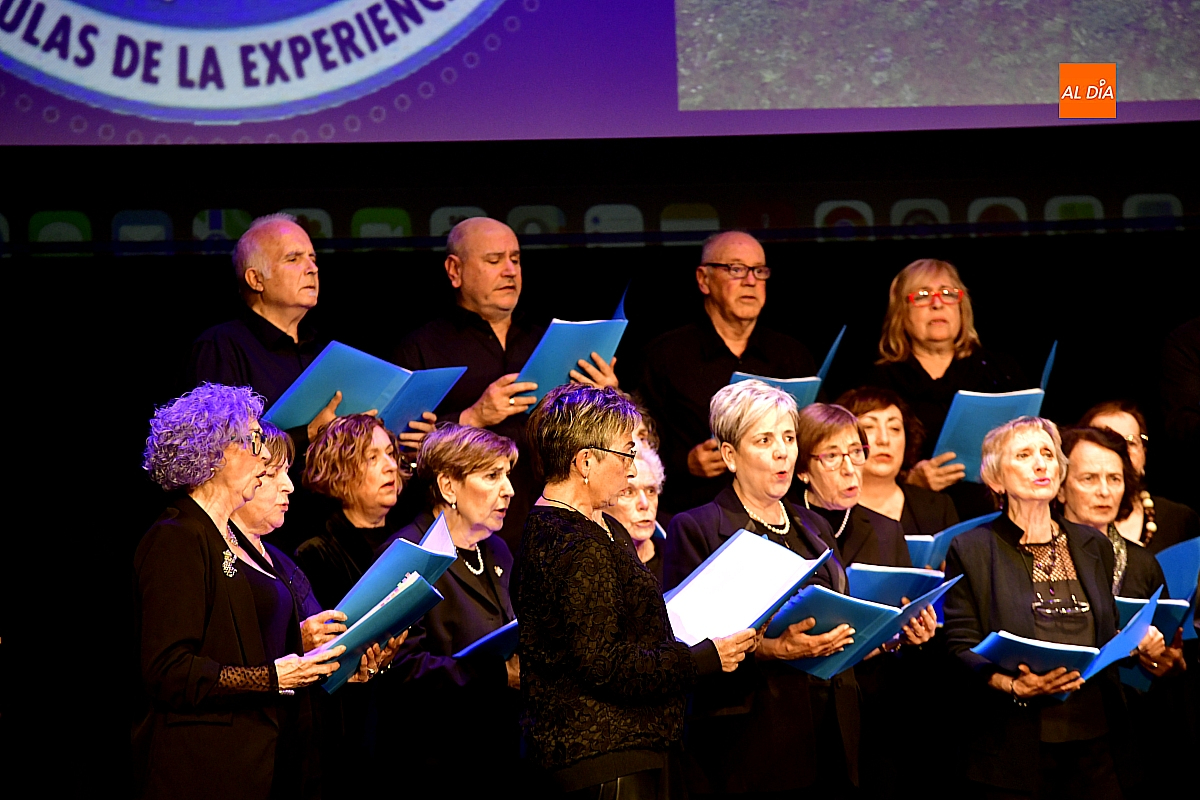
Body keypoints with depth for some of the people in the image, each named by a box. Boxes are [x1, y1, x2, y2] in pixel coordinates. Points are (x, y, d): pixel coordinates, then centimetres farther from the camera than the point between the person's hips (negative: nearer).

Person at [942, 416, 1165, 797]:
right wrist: (1015, 685, -21)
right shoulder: (970, 549, 2)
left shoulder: (1094, 546, 15)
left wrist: (1138, 645, 1)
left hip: (1094, 740, 4)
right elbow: (961, 648, -5)